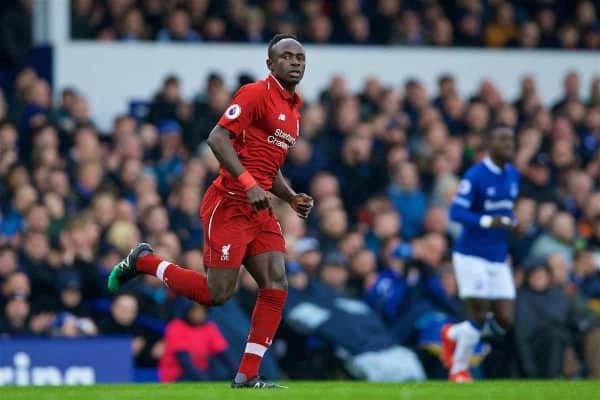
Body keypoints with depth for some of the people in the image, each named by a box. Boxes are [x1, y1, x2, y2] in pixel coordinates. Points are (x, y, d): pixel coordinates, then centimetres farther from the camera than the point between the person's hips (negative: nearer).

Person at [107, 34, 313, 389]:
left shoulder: (293, 109, 17)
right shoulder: (256, 93, -10)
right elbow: (218, 138, -20)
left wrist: (292, 198, 11)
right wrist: (248, 184, -26)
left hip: (261, 210, 8)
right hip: (229, 204, -8)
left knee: (276, 287, -5)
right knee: (217, 293, -8)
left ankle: (248, 375, -1)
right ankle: (144, 261, 14)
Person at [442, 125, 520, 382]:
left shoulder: (513, 175, 9)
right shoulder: (475, 176, -14)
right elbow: (456, 212, -17)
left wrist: (512, 223, 2)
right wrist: (487, 221, -31)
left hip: (498, 259, 7)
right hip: (472, 256, -7)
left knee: (505, 320, 0)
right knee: (479, 315, -9)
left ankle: (453, 334, 26)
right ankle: (459, 369, 13)